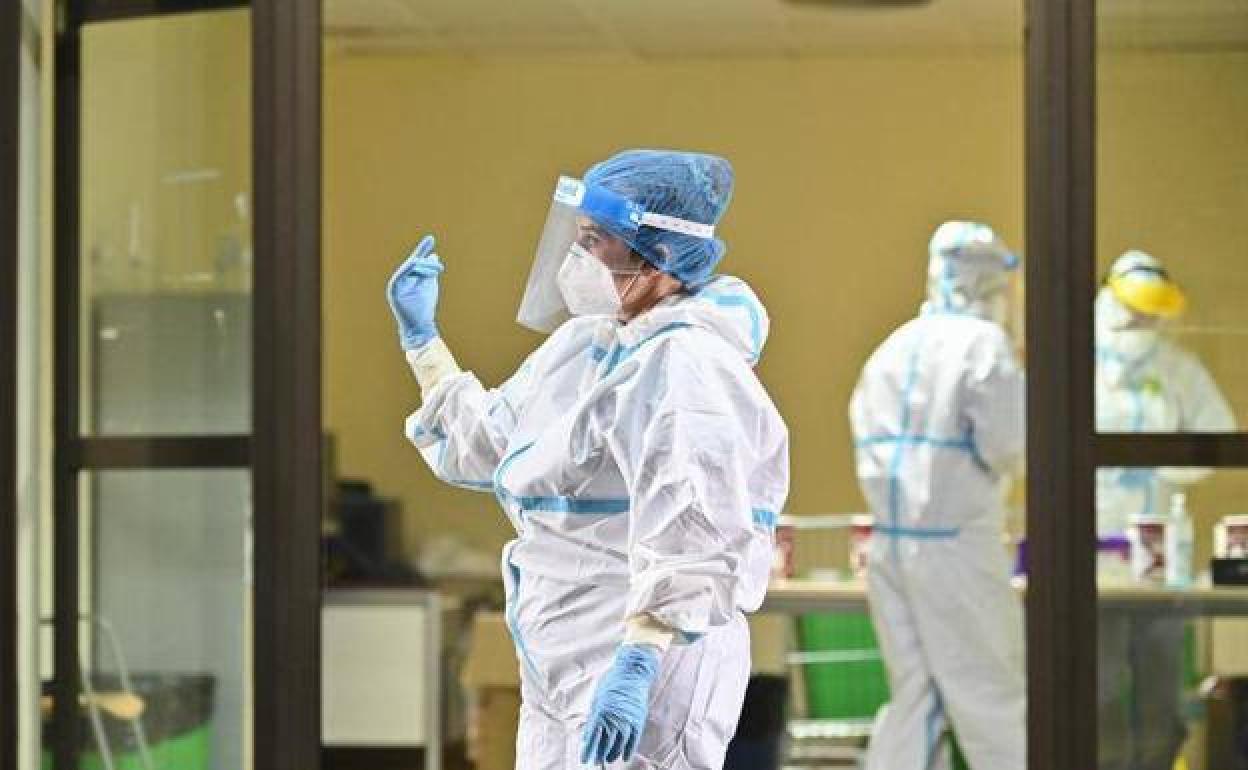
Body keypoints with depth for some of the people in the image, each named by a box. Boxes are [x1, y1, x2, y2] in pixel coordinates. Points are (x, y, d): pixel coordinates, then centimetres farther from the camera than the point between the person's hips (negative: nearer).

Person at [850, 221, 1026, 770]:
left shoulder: (892, 348, 13)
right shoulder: (983, 343, -8)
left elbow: (866, 442, 14)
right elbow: (1004, 446, -14)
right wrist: (1009, 461, 6)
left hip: (889, 541, 7)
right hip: (955, 540, -7)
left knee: (913, 694, 11)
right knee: (991, 701, 1)